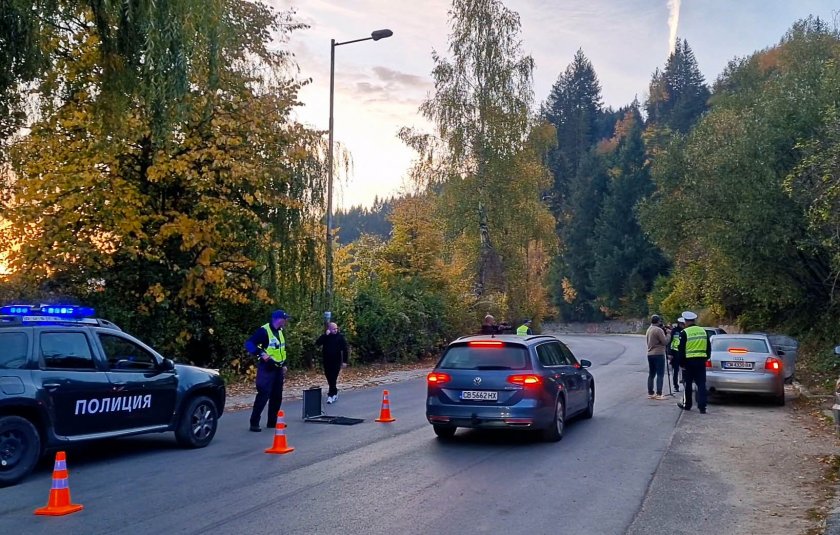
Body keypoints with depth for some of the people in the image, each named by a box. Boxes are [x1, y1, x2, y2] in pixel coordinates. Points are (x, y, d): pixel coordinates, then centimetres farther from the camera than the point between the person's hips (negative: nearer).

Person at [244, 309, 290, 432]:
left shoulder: (279, 332, 14)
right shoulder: (264, 331, -14)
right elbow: (249, 344, -21)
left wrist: (284, 365, 20)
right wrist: (261, 353, -31)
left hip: (278, 368, 9)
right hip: (267, 368, -9)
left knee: (277, 396, 11)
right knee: (263, 395, -11)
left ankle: (272, 421, 21)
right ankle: (254, 423, -5)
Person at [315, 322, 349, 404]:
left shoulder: (340, 337, -4)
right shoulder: (325, 337, 3)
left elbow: (345, 349, -4)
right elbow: (317, 343, -12)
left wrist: (345, 361, -9)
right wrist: (325, 335, -19)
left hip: (336, 361, -4)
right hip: (327, 361, 4)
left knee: (333, 378, -8)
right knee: (329, 378, 11)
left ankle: (331, 395, -5)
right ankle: (334, 392, 28)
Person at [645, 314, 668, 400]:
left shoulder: (648, 330, 12)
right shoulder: (658, 330, -14)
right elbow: (665, 342, -14)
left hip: (650, 354, 8)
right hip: (658, 354, -8)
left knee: (651, 374, 12)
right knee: (660, 375, -5)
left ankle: (650, 393, 13)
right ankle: (658, 394, -8)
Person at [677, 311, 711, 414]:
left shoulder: (684, 333, -9)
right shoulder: (703, 331, 8)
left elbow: (681, 350, -9)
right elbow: (708, 348, 14)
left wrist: (681, 363, -2)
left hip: (689, 361, -4)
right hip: (701, 361, 4)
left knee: (688, 383, 9)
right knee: (701, 384, 3)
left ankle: (686, 404, 19)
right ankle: (702, 407, -2)